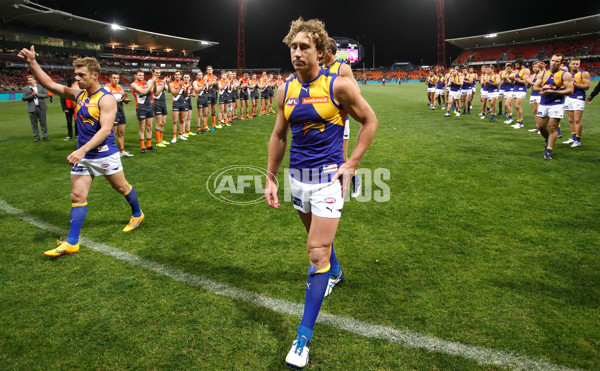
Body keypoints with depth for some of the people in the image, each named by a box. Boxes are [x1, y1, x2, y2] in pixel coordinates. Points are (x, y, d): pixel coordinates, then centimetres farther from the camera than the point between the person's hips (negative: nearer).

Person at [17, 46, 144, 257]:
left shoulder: (105, 99, -16)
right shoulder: (78, 94, 6)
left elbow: (105, 130, -25)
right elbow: (50, 84, 8)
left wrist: (83, 150, -33)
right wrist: (32, 63, -4)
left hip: (104, 155, -6)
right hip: (82, 155, 6)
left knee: (121, 187, 13)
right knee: (77, 196, 2)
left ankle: (137, 215, 38)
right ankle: (71, 242, 5)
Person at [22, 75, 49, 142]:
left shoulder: (41, 86, 5)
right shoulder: (25, 89, 4)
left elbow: (46, 95, -1)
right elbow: (23, 98, 0)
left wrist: (37, 94, -11)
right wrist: (32, 95, -12)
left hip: (41, 107, 0)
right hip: (32, 108, 0)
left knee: (43, 122, 4)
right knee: (34, 123, 3)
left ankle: (45, 136, 13)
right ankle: (36, 137, 11)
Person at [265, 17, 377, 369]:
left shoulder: (338, 85, -12)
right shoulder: (286, 90, 2)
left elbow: (370, 121, -2)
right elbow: (279, 135, 11)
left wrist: (352, 164, -9)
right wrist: (270, 178, 9)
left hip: (329, 177, -5)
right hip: (298, 177, 6)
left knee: (317, 251, -9)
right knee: (319, 238, 24)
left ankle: (304, 337, 0)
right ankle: (334, 271, 57)